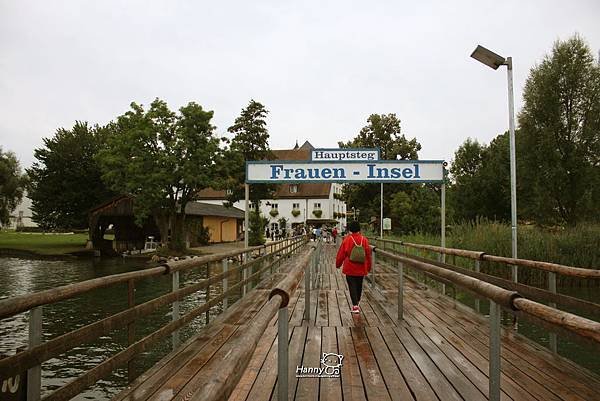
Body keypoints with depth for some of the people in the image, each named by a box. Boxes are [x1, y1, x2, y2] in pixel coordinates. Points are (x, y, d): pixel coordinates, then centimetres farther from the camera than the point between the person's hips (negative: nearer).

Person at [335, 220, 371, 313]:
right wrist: (369, 267, 14)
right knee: (359, 285, 18)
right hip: (361, 269, 3)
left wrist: (338, 264, 12)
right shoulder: (364, 240, -4)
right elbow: (368, 254, 3)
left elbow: (341, 254, -4)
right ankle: (357, 303, 34)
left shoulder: (347, 240, -11)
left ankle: (355, 306, -9)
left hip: (350, 268, -3)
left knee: (352, 286, 1)